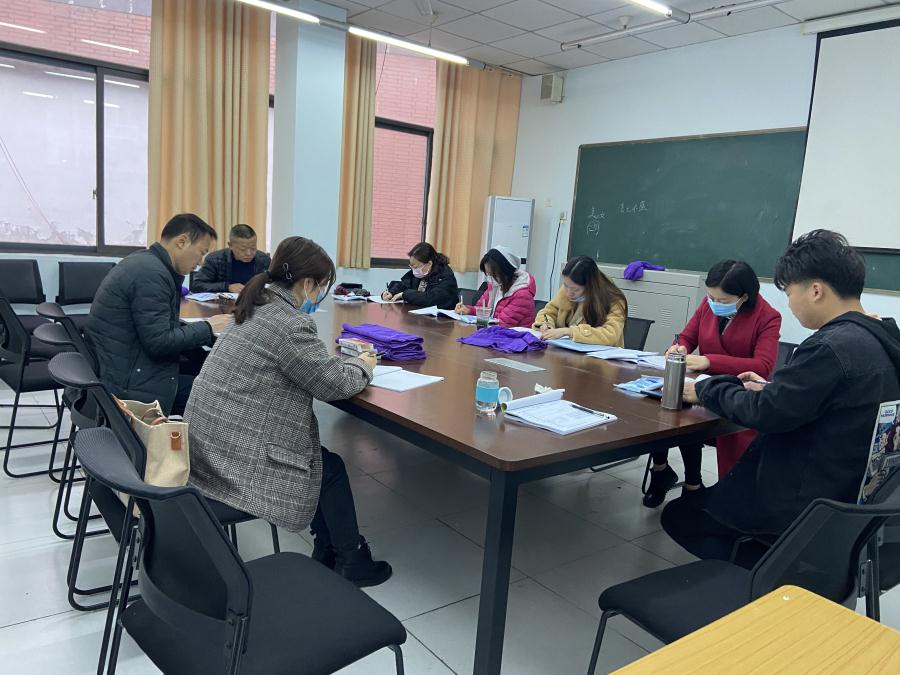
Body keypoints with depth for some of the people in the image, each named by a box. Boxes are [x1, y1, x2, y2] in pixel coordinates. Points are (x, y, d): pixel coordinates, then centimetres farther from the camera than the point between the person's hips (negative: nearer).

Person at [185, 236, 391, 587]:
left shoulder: (259, 306, 9)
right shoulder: (289, 323, -21)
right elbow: (335, 384, -16)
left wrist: (338, 356, 10)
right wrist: (362, 366, 4)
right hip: (234, 455, -9)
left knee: (321, 457, 18)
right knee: (332, 468, 9)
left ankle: (327, 553, 26)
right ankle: (349, 562, 24)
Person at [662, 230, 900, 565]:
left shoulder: (831, 347, -26)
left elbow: (764, 413, -22)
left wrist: (705, 390, -8)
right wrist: (773, 389, 9)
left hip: (810, 504, -10)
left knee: (679, 514, 6)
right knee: (704, 498, 25)